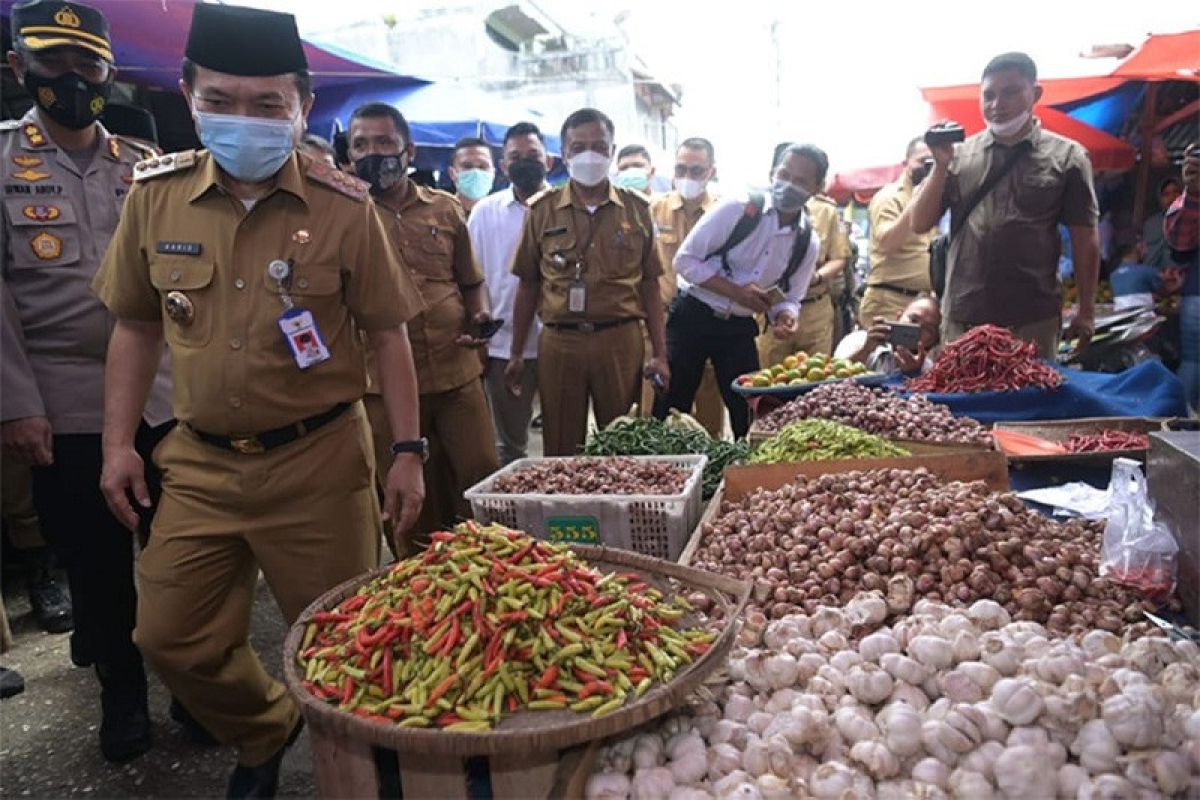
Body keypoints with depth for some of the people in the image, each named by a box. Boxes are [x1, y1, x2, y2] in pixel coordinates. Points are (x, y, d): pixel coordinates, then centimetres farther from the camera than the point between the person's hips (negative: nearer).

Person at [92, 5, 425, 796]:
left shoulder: (344, 207, -9)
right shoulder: (156, 194, 0)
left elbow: (387, 334, -4)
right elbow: (136, 326, 10)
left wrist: (408, 451, -6)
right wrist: (118, 442, 7)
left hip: (319, 460, -3)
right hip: (199, 462, 4)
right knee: (171, 636, 13)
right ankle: (266, 731, 42)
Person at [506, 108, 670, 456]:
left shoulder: (636, 209, 7)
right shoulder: (542, 211, 6)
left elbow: (649, 286, 8)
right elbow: (528, 286, 9)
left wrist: (659, 353, 3)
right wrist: (516, 354, 7)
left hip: (621, 340, 0)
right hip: (559, 342, 0)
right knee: (561, 449, 7)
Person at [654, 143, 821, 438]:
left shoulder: (809, 244, 0)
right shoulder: (736, 209, -14)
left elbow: (790, 297, 8)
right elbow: (685, 260, -13)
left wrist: (786, 316, -16)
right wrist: (736, 291, -21)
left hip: (739, 329, 4)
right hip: (692, 317, -4)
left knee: (750, 414, 6)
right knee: (670, 410, -1)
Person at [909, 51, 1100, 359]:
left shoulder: (1066, 156, 3)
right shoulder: (959, 154, 7)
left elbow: (1084, 238, 4)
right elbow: (920, 224, 5)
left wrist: (1086, 311, 1)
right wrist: (941, 166, -7)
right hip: (962, 317, 2)